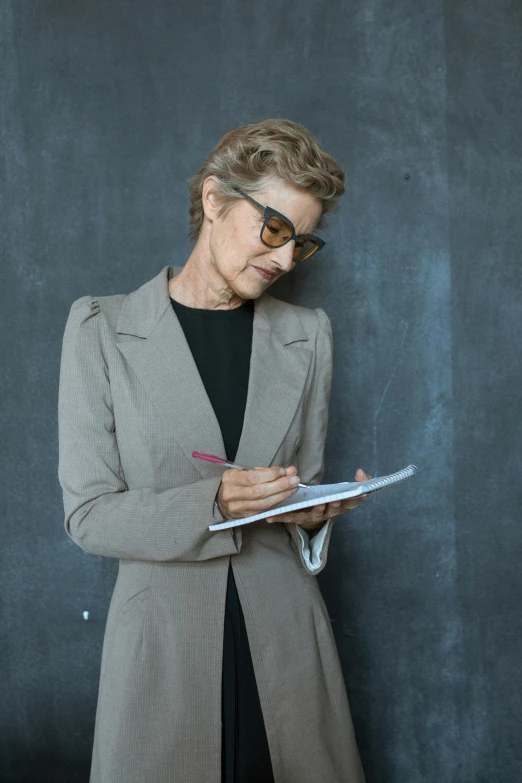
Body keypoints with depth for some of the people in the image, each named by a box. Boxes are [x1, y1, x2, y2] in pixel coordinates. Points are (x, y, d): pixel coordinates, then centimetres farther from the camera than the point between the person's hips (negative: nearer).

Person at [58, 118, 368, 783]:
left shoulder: (307, 334, 8)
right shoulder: (102, 329, -3)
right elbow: (88, 514, -5)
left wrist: (315, 511, -10)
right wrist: (213, 503, -19)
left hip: (285, 634, 3)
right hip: (162, 640, -2)